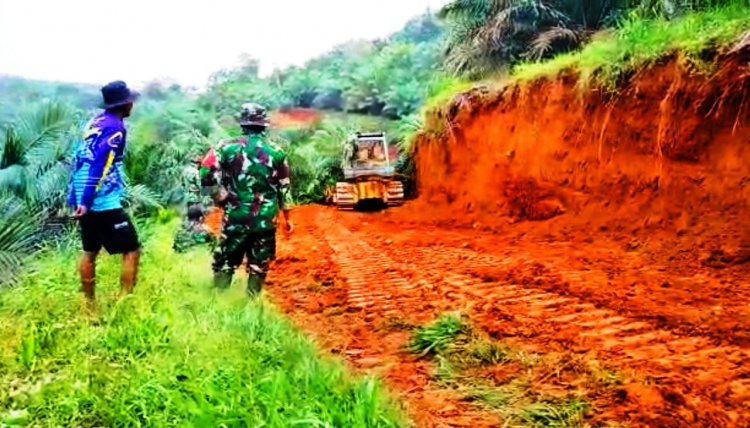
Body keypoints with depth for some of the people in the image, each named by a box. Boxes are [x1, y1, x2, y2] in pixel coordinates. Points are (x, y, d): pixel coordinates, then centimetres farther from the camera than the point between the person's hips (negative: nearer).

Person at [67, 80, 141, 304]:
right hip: (103, 202, -9)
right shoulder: (115, 128, -14)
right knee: (131, 250, -3)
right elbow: (99, 166, -21)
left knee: (90, 251, 16)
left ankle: (88, 304, 24)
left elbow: (81, 159, 18)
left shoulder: (96, 121, 13)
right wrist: (86, 201, -23)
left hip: (84, 200, 9)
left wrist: (79, 197, 23)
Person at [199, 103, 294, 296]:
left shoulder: (228, 147, -3)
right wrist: (287, 218, 14)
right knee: (259, 266, 11)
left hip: (235, 217, -1)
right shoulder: (276, 152, 1)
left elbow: (207, 174, -13)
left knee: (225, 263, 11)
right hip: (266, 219, 1)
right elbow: (284, 189, 4)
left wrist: (220, 197, 1)